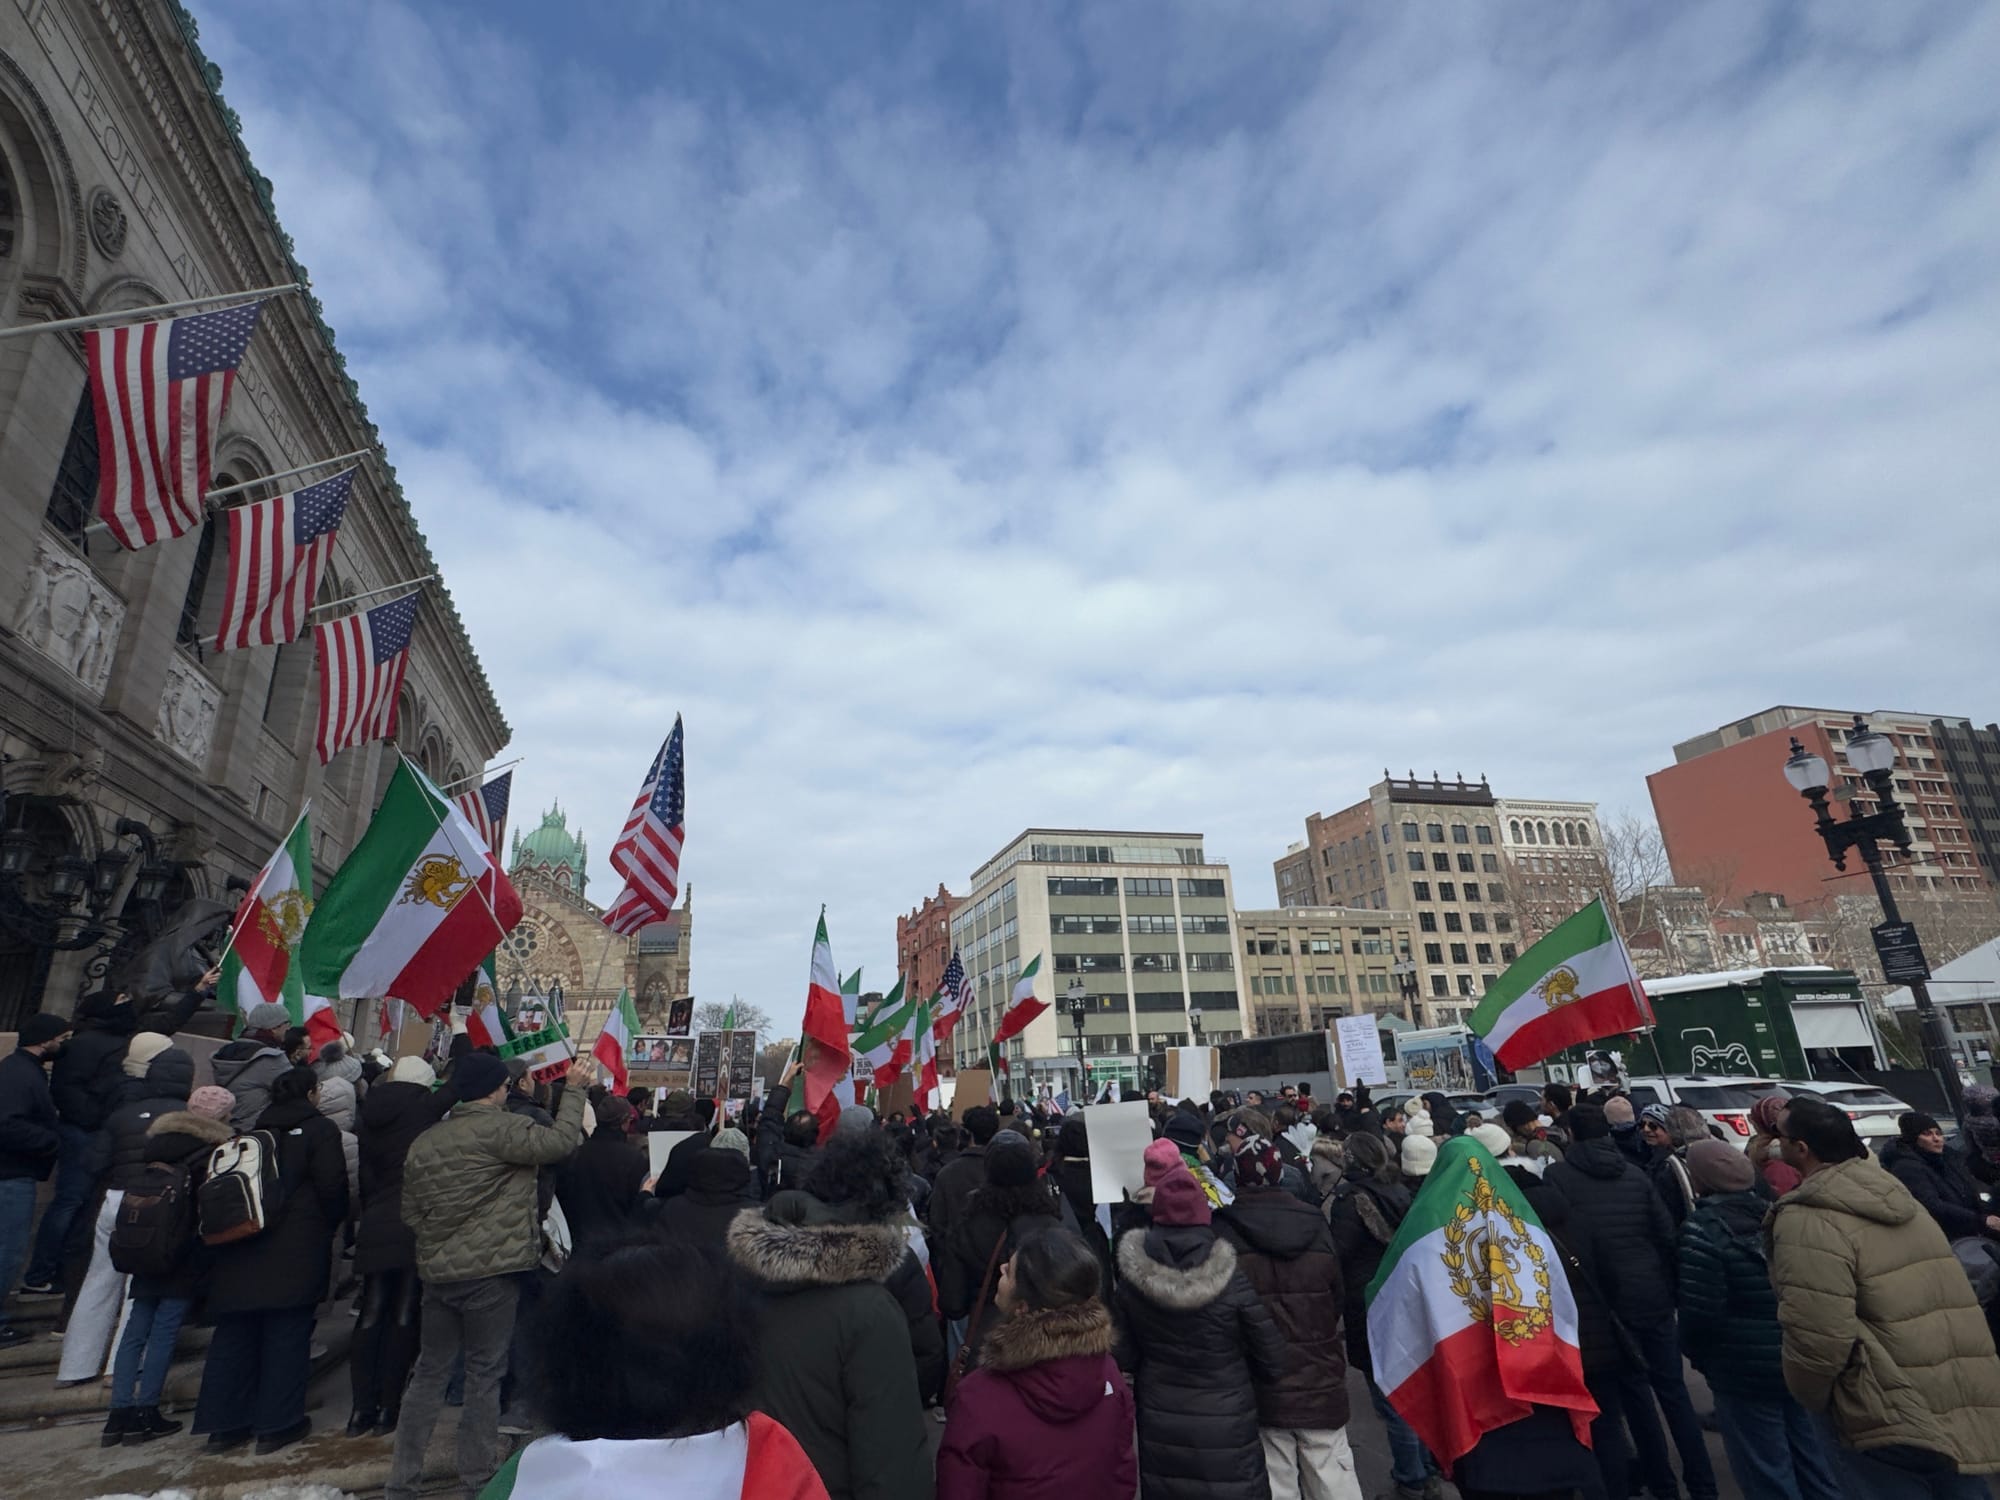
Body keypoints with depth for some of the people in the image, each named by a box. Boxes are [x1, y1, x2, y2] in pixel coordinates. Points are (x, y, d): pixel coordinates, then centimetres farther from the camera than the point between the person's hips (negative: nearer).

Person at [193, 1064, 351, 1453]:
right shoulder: (320, 1129, -7)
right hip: (296, 1250, -6)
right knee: (287, 1335, 3)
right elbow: (332, 1187, -12)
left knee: (233, 1333, 13)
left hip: (240, 1251, 6)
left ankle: (224, 1423, 19)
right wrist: (331, 1225, 5)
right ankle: (277, 1423, 7)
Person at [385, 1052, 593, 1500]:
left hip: (437, 1272, 7)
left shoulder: (424, 1142, 7)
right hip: (489, 1272, -6)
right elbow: (559, 1141, -24)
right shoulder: (500, 1127, -17)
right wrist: (575, 1089, -14)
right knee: (484, 1375, 6)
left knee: (429, 1374, 17)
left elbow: (411, 1211, 13)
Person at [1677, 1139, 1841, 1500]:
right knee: (1811, 1459, 20)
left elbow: (1700, 1311, -17)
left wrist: (1695, 1352, 1)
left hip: (1745, 1369, -7)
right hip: (1800, 1358, 7)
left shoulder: (1703, 1228, -18)